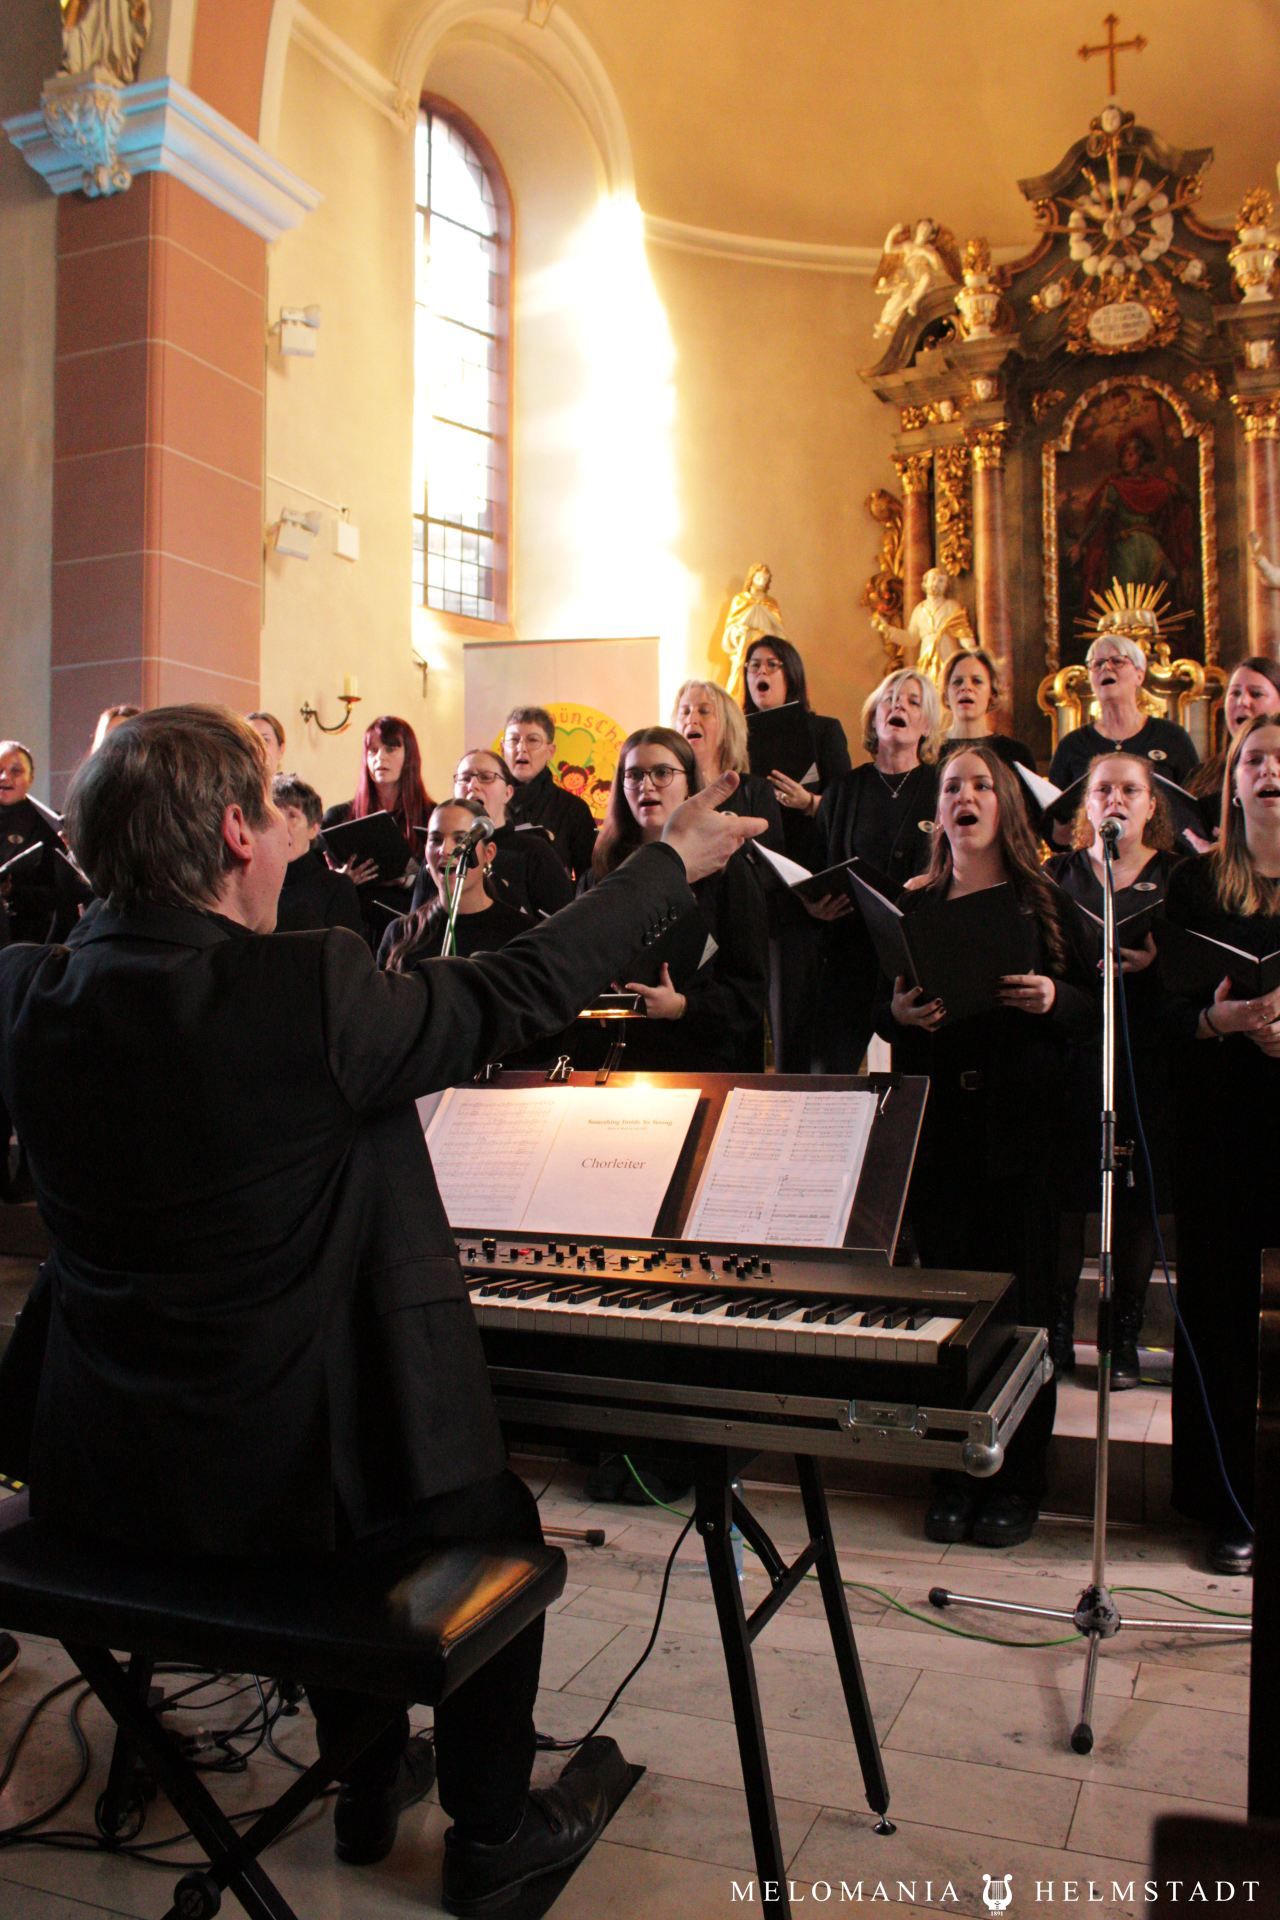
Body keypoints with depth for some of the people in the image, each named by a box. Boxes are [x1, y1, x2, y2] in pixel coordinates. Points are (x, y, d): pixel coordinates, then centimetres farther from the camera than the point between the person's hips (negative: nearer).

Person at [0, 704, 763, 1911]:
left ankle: (367, 1787, 48)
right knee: (499, 1520, 24)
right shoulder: (305, 992, -25)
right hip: (273, 1482, -6)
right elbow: (521, 992, -14)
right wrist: (676, 862, -1)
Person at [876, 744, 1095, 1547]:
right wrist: (899, 1014, -12)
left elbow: (1094, 1010, 4)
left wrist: (1054, 1000, -16)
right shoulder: (910, 904, 10)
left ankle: (1016, 1484, 17)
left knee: (1021, 1300, 2)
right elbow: (879, 1010, 10)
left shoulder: (1047, 899, 6)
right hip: (937, 1122, 2)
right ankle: (954, 1477, 18)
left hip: (1023, 1125, -1)